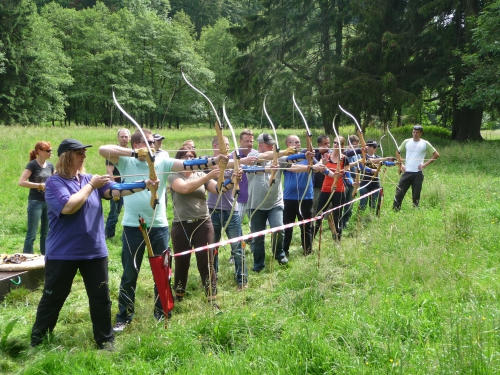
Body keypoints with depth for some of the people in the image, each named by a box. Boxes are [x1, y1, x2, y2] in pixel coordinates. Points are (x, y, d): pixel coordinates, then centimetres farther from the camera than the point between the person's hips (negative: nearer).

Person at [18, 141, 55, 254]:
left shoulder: (50, 165, 8)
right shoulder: (32, 165, -9)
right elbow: (21, 182, -18)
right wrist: (40, 185, -20)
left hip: (49, 202, 6)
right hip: (35, 202, -6)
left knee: (46, 233, 13)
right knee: (31, 234, -5)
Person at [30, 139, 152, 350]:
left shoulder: (90, 179, 6)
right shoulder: (54, 183, -9)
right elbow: (68, 207, -25)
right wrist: (91, 186, -17)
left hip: (94, 251, 5)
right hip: (62, 253, -4)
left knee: (101, 297, 9)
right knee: (53, 298, 8)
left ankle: (105, 340, 22)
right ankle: (36, 340, 26)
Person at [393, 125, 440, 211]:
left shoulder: (425, 144, 1)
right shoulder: (406, 142, 7)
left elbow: (436, 154, 5)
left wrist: (425, 164, -3)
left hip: (418, 173, -2)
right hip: (407, 172, 2)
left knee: (416, 195, 2)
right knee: (399, 192, -3)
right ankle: (395, 211, 3)